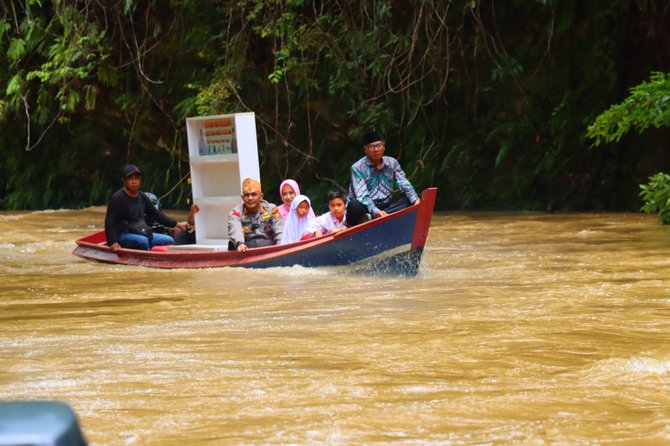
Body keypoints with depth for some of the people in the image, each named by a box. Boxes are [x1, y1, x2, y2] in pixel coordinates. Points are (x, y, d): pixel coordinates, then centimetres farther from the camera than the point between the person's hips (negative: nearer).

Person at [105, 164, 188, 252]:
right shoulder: (117, 198, -12)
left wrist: (177, 224, 17)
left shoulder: (142, 197, 11)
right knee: (142, 241, -36)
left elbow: (156, 214, 21)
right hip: (124, 235, -8)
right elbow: (109, 222, -16)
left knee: (169, 240, -3)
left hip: (142, 233, 8)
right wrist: (113, 242, -31)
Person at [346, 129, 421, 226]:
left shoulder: (392, 163, 8)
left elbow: (404, 184, -1)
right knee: (354, 206, -34)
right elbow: (362, 196, -18)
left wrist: (415, 200, -21)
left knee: (408, 200, -19)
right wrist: (375, 211, -36)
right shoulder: (357, 168, -7)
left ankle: (372, 219, -35)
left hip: (386, 208, 5)